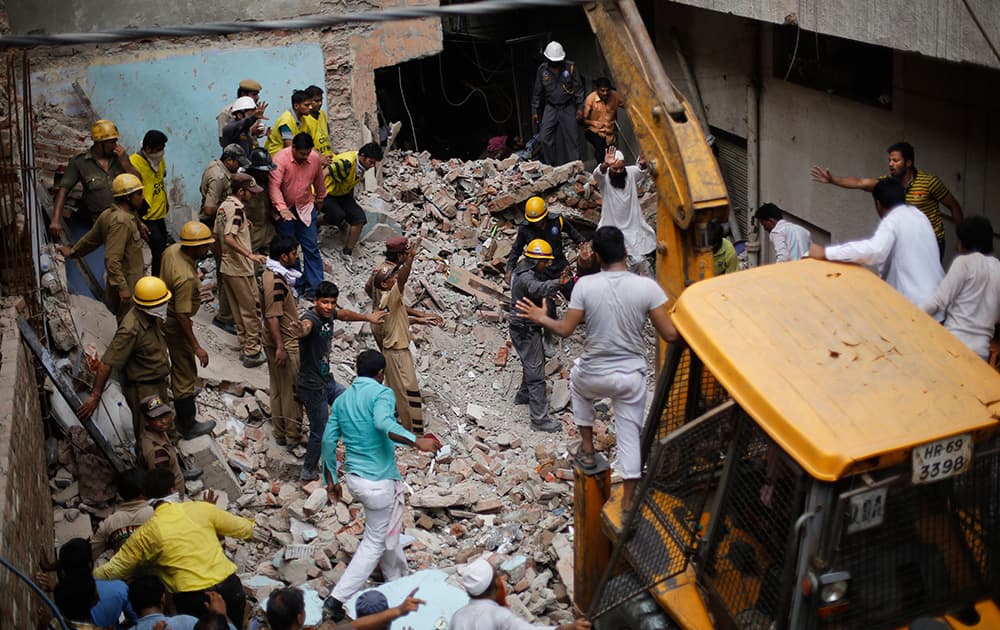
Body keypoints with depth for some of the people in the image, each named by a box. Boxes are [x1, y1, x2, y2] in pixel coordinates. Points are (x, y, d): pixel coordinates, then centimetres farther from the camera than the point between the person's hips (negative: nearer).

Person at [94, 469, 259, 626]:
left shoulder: (145, 534, 1)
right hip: (230, 588, 3)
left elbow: (113, 571, 7)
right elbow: (246, 530, 14)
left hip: (193, 601, -2)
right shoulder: (201, 508, 4)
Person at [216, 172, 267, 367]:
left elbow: (217, 237, 17)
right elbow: (229, 238, -31)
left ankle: (246, 347, 23)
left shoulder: (223, 206, 9)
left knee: (238, 310, 15)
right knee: (252, 310, 1)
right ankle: (253, 353, 5)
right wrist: (250, 255, -37)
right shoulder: (236, 209, -19)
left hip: (226, 267, 9)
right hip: (241, 270, -9)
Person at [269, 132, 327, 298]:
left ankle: (315, 286, 4)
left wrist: (320, 197, 27)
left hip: (305, 207, 2)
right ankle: (296, 284, 15)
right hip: (285, 208, -2)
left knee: (311, 247, 0)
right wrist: (282, 208, -41)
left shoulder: (315, 159, -9)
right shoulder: (280, 159, -21)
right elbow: (274, 186, -29)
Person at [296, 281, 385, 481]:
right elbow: (306, 326, -54)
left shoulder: (329, 314, -1)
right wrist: (302, 330, -78)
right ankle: (309, 472, 22)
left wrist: (368, 318, 36)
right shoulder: (311, 318, -28)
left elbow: (345, 315, 23)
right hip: (312, 386, -9)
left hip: (326, 380, 9)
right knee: (320, 432, 3)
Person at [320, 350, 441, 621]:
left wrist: (331, 480, 15)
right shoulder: (381, 393, -13)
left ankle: (399, 581, 40)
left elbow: (328, 441, 7)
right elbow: (384, 423, -34)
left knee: (387, 529, 26)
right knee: (376, 542, 4)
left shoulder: (342, 399, 7)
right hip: (380, 481, -7)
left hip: (354, 477, 8)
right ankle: (337, 599, 0)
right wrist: (417, 442, -39)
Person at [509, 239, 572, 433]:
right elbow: (537, 288, -47)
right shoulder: (526, 277, -26)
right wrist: (558, 283, -65)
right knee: (536, 372, -9)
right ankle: (539, 419, -7)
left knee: (535, 362, 29)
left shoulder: (531, 272, 8)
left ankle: (524, 395, 49)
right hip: (525, 331, -10)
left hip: (528, 328, 10)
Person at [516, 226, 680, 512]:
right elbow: (670, 334, -15)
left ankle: (587, 450, 39)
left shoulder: (585, 285, -14)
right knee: (630, 435, 15)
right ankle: (628, 502, 22)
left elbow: (565, 329, -8)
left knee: (577, 376, 36)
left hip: (594, 376, 0)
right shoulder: (647, 287, -15)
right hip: (631, 377, 0)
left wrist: (541, 318, 11)